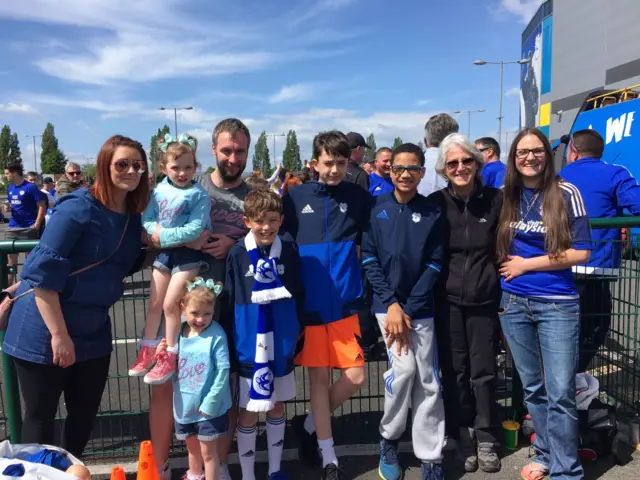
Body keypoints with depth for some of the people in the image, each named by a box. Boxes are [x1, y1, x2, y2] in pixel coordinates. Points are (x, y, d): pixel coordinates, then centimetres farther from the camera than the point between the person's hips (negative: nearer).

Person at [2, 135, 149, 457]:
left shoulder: (133, 216, 3)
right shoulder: (78, 208, -18)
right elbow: (42, 272, -21)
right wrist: (59, 334, -21)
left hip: (93, 331, 7)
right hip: (43, 331, -7)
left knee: (86, 412, 17)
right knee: (40, 417, 8)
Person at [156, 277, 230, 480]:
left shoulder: (216, 336, -19)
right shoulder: (179, 333, -4)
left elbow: (223, 370, -19)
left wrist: (210, 402, -18)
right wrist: (162, 355, -13)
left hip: (209, 408, -6)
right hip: (184, 405, 6)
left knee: (208, 452, 9)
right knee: (192, 448, 27)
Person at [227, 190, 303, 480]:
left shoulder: (289, 251, -4)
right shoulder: (237, 254, -10)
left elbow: (298, 296, 6)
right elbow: (229, 300, -3)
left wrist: (296, 331, 7)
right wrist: (231, 339, 0)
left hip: (282, 344, 3)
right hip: (250, 345, -3)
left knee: (278, 406, 17)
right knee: (249, 411, 8)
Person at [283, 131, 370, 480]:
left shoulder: (359, 198, 2)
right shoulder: (295, 198, 0)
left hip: (345, 301, 1)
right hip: (309, 304, -1)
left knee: (354, 376, 2)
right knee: (319, 376, 7)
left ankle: (308, 426, 28)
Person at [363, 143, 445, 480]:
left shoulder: (433, 213, 2)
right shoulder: (376, 209, 1)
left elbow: (434, 264, -1)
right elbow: (369, 258, -2)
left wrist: (409, 310, -9)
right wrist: (392, 303, -11)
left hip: (421, 307, 1)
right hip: (387, 303, -1)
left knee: (428, 381, 4)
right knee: (403, 368, -11)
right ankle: (388, 439, 15)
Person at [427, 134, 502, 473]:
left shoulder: (495, 200, -2)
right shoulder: (435, 203, -3)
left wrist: (504, 286, 2)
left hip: (484, 298, 0)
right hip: (447, 299, 0)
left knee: (483, 371, 8)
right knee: (454, 372, 8)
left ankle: (486, 439, 26)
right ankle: (463, 439, 25)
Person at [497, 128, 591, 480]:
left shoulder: (566, 193, -6)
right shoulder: (507, 196, 5)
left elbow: (581, 252, -10)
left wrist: (526, 264, -12)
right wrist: (508, 266, -1)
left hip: (557, 304, -3)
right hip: (513, 303, 4)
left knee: (560, 392, -2)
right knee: (532, 387, 15)